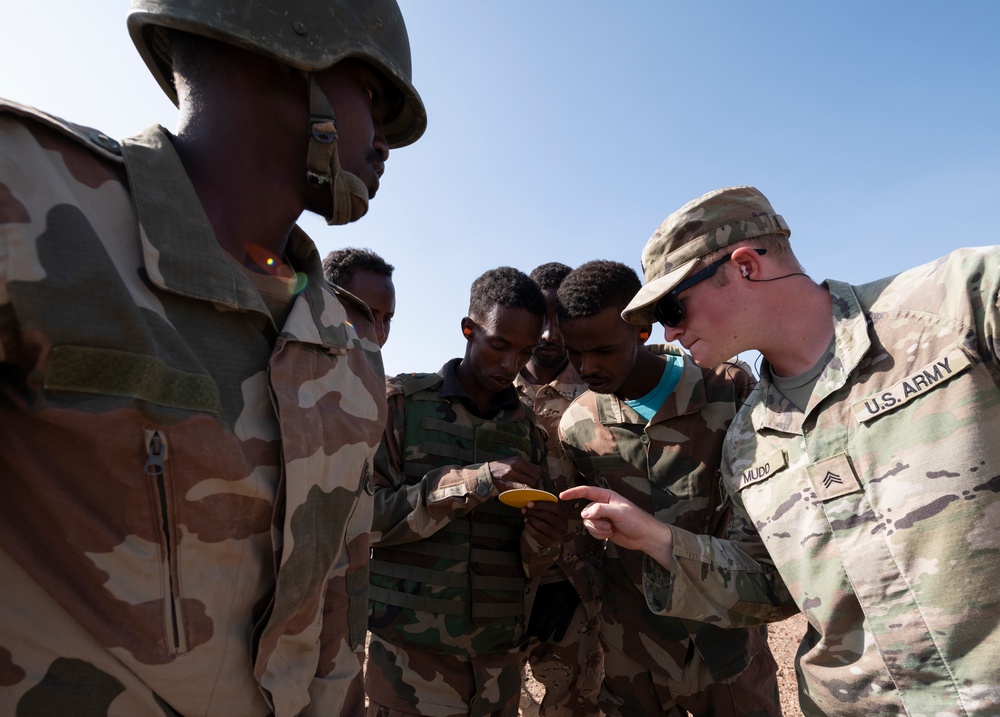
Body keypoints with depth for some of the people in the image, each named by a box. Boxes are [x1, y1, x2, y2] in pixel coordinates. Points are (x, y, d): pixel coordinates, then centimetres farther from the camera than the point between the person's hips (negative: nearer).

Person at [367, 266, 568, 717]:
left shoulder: (529, 432, 3)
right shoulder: (401, 401, -7)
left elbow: (527, 565, 7)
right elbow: (360, 514, -14)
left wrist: (541, 543, -15)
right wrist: (468, 484, -24)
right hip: (406, 656, -3)